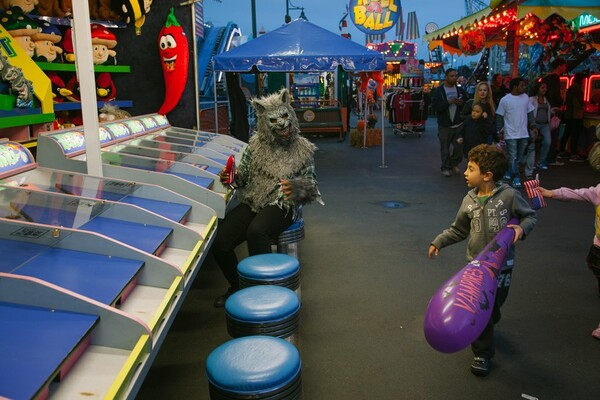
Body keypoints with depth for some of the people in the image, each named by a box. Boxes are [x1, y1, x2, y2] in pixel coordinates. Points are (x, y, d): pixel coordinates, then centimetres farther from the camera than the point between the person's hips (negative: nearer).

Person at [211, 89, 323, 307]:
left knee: (256, 232, -37)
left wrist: (297, 187, -19)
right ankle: (236, 286, 9)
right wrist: (232, 176, -8)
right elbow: (244, 174, 15)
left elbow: (310, 182, 4)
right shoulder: (256, 144, 8)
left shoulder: (303, 148, 2)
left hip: (282, 204, -3)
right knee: (219, 240, -19)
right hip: (252, 202, 4)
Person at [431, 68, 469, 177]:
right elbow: (434, 106, -14)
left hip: (458, 124, 3)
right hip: (444, 125, -3)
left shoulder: (460, 90, 9)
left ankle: (454, 164, 28)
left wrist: (462, 103, -7)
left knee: (459, 147, 4)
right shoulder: (439, 91, -3)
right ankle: (446, 167, 19)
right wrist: (448, 102, -21)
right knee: (445, 148, 4)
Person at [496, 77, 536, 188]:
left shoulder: (525, 97, 6)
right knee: (513, 157, -3)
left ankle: (510, 172, 28)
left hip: (524, 133, 5)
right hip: (511, 134, -5)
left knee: (519, 157, 12)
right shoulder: (505, 100, -9)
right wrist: (498, 131, -8)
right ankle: (516, 177, 1)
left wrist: (532, 126, 8)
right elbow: (499, 116, -6)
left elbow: (530, 112, 13)